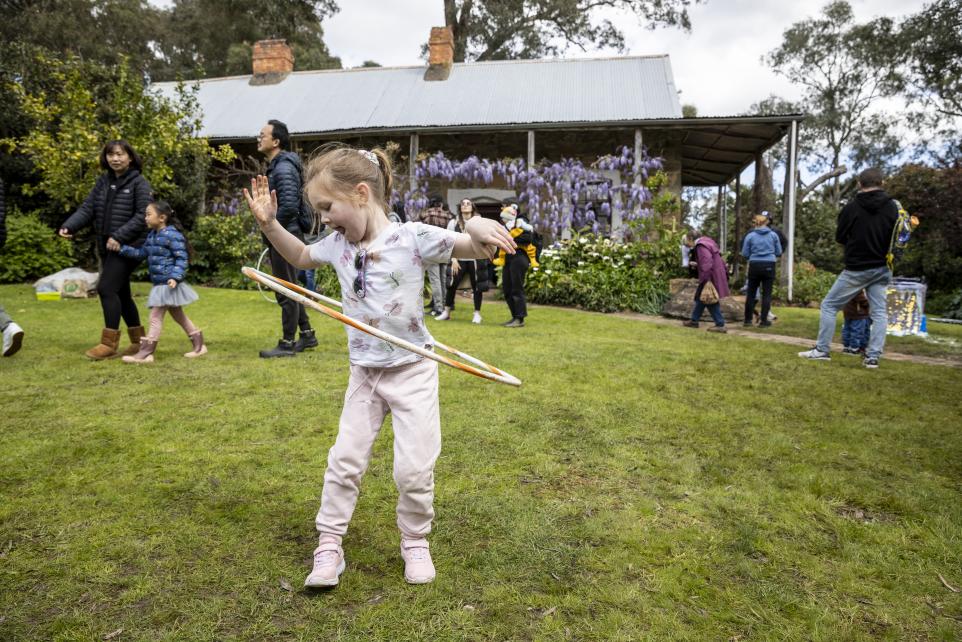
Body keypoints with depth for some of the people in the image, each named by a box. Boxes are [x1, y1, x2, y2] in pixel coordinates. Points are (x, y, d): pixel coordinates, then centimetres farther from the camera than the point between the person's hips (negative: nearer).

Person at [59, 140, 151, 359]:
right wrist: (69, 226, -11)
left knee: (106, 288, -13)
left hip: (127, 246, -7)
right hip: (107, 246, 7)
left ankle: (109, 342, -3)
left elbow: (142, 216, -13)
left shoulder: (139, 183, -6)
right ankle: (138, 341, 21)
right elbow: (87, 208, 5)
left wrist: (119, 236, -21)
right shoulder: (103, 181, 11)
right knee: (120, 292, 11)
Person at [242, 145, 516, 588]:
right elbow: (300, 256, 21)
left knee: (413, 469, 0)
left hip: (412, 371, -4)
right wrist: (268, 223, 6)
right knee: (344, 461, 7)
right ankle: (328, 548, 22)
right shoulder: (337, 245, 1)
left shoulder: (412, 237, -16)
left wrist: (476, 227, -38)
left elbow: (477, 250, -15)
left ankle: (415, 544, 25)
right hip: (364, 373, 5)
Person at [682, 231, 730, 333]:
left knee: (710, 300, -5)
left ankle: (720, 325, -3)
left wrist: (706, 279, -28)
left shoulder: (701, 246, -17)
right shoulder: (707, 243, 14)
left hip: (711, 277, -10)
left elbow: (707, 263, -27)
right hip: (715, 275, 10)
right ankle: (694, 320, 28)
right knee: (700, 297, 18)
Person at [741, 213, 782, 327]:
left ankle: (748, 320, 13)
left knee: (751, 293, 9)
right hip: (769, 266, 0)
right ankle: (764, 321, 3)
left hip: (754, 266, 0)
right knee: (767, 293, 4)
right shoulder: (774, 235, 3)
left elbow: (745, 254, 1)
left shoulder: (750, 236, 0)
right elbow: (779, 253, 8)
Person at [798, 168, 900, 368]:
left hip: (856, 269, -3)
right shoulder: (892, 207, -1)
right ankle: (873, 357, 2)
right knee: (879, 312, 7)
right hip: (881, 269, 4)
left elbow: (839, 237, 0)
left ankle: (822, 350, 6)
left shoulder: (851, 207, -10)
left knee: (829, 305, 6)